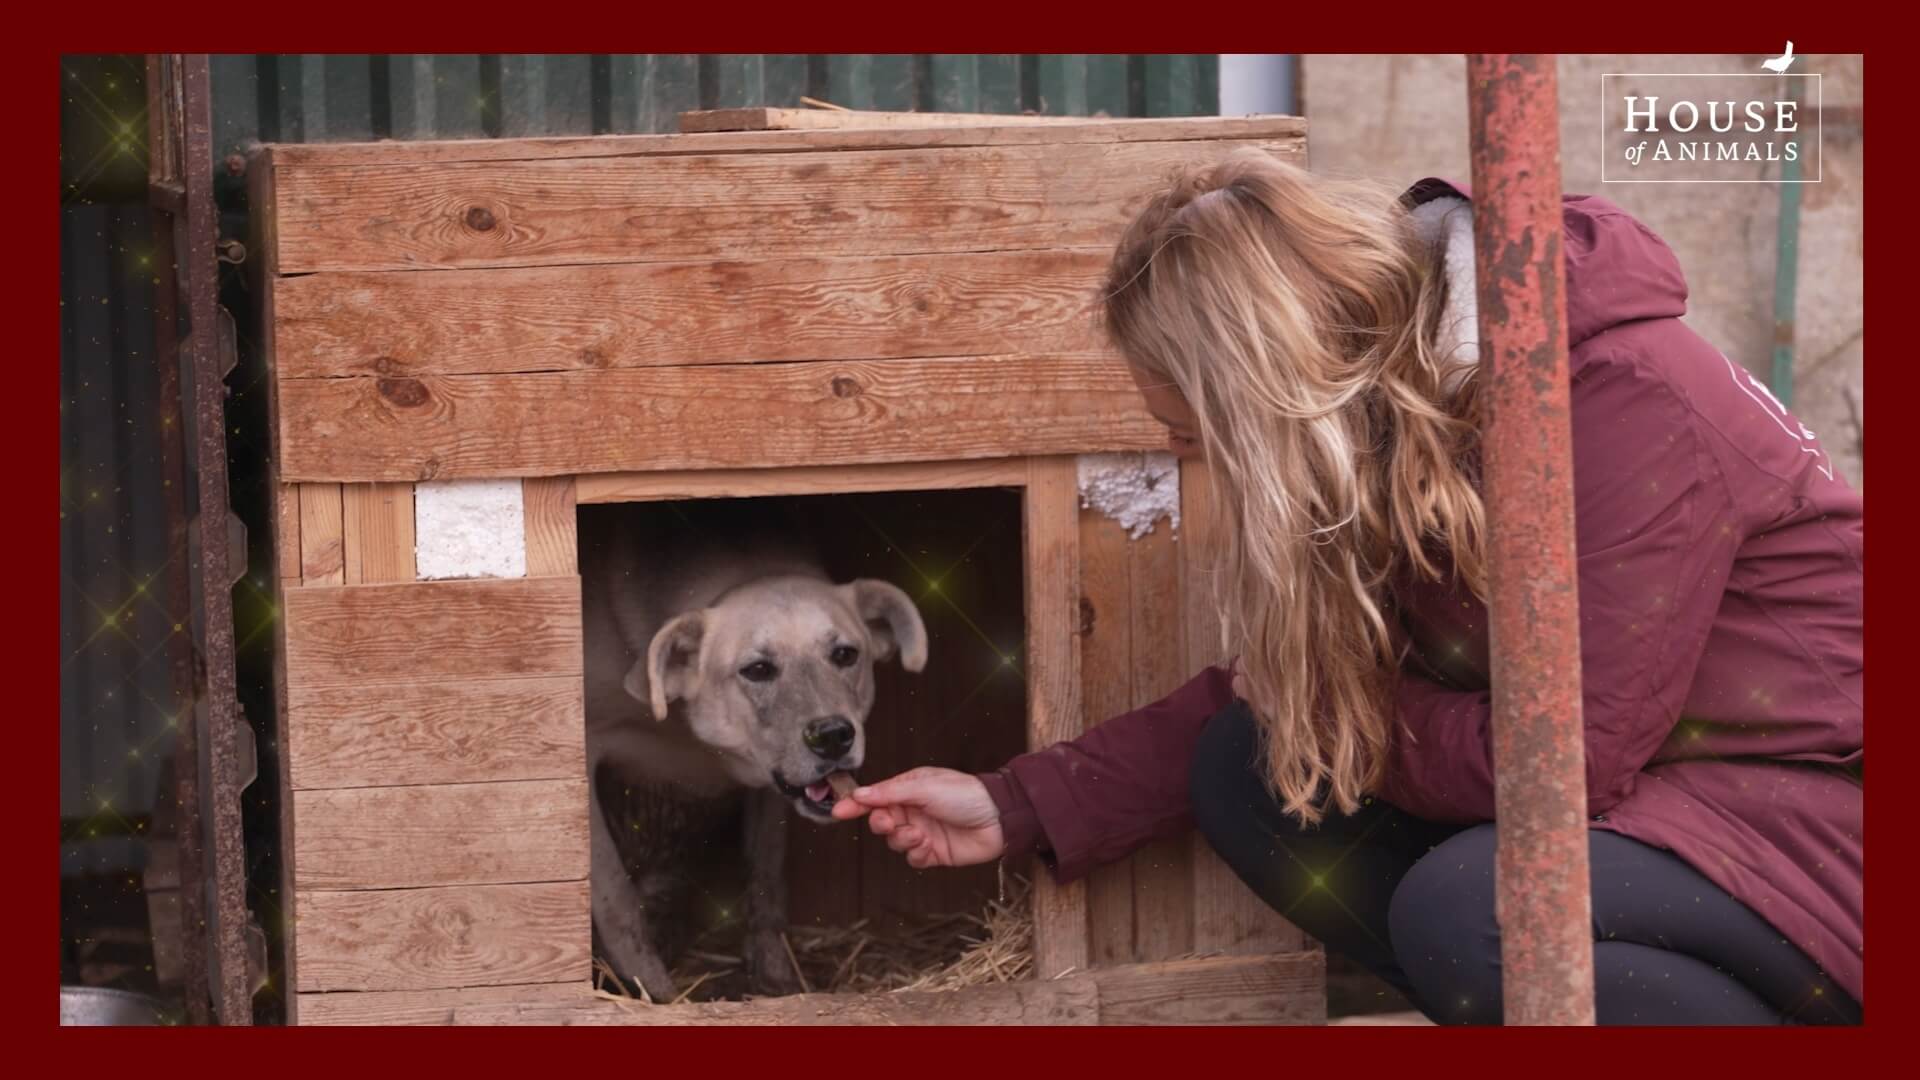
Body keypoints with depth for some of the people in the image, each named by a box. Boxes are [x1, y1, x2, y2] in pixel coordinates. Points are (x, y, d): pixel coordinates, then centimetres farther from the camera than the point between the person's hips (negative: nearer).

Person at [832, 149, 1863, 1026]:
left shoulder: (1625, 402, -26)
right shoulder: (1394, 427, -1)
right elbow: (1261, 697, 8)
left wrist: (1346, 719, -11)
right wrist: (1021, 807, 4)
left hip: (1810, 808, -8)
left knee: (1471, 911, -33)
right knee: (1248, 770, -4)